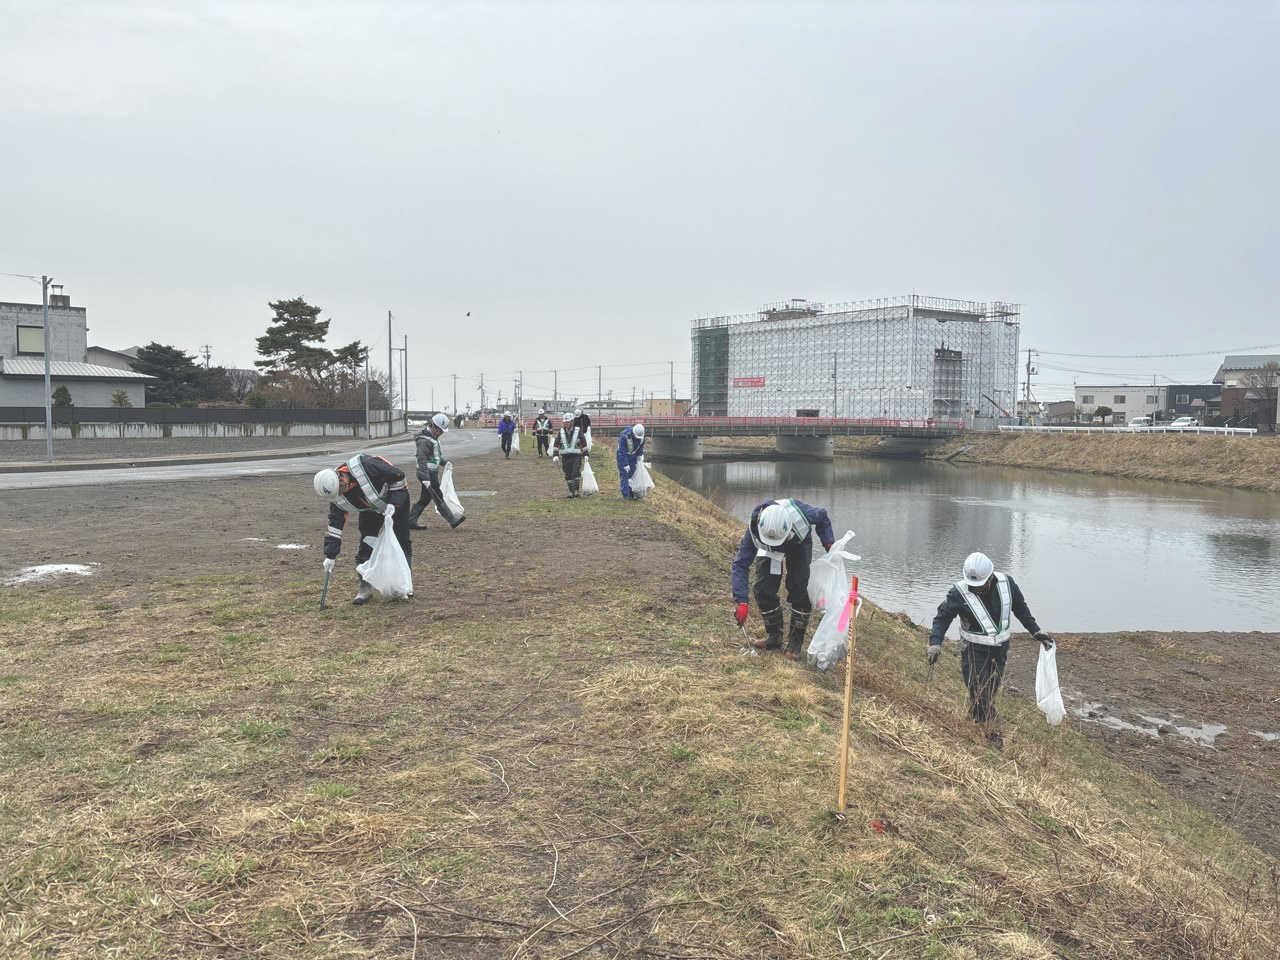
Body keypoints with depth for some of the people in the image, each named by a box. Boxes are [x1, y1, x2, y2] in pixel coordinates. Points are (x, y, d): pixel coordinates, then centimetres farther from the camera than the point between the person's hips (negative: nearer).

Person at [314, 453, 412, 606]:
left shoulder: (364, 465, -38)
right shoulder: (337, 497, -19)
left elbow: (399, 475, -28)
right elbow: (335, 523, -13)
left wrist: (393, 503, -28)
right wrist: (330, 555, -15)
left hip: (396, 496, -4)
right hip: (371, 508, 4)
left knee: (401, 540, -4)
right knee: (366, 544, -5)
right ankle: (365, 588, 4)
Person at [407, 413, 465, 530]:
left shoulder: (434, 437, 14)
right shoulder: (424, 440, -19)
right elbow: (422, 459, -27)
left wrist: (444, 462, 18)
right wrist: (425, 477, -33)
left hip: (432, 474, 10)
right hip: (427, 475, -10)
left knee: (425, 499, 13)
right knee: (439, 498, -5)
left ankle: (411, 522, 18)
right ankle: (453, 521, -3)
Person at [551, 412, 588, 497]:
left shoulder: (578, 431, 1)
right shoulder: (561, 432, 6)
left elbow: (584, 443, 3)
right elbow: (556, 444, 6)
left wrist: (585, 455, -1)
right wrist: (555, 455, -5)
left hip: (576, 457, -3)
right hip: (565, 457, 3)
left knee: (576, 474, -13)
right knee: (568, 476, 5)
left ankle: (576, 491, -4)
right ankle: (571, 492, 14)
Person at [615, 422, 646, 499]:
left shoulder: (641, 436, -14)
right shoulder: (624, 436, -32)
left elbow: (641, 447, 9)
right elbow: (622, 452, -29)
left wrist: (640, 455, 0)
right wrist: (625, 465, -28)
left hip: (633, 457, 5)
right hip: (623, 456, -5)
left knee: (632, 474, 5)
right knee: (624, 475, -9)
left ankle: (631, 494, 12)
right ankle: (626, 495, -7)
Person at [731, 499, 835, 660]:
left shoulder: (798, 511, -42)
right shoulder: (754, 528, -39)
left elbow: (822, 517, -17)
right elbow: (740, 565, -36)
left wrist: (830, 546, -25)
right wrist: (741, 603, -43)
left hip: (799, 545, -1)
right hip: (769, 550, 1)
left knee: (800, 590, -15)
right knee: (763, 590, -12)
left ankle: (795, 642, -4)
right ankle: (774, 636, 9)